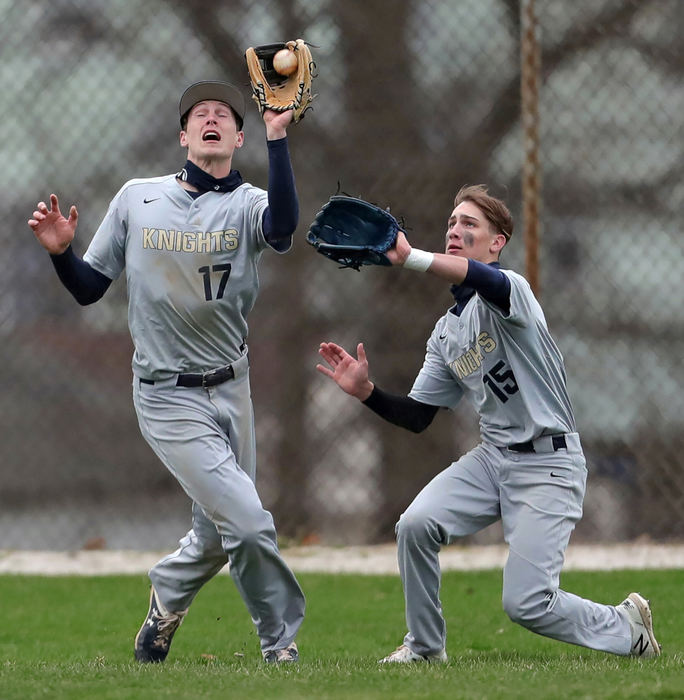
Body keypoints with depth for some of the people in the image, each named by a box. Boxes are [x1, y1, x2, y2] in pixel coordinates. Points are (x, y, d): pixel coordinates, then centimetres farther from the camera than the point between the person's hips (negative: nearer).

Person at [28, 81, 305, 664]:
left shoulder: (247, 205, -4)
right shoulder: (138, 199, -1)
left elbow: (282, 228, -31)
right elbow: (88, 288, 6)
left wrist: (278, 135, -37)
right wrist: (60, 252, -15)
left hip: (231, 391, 3)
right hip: (170, 399, -3)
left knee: (217, 536, 14)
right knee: (247, 523, -14)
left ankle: (165, 600, 43)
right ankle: (282, 645, 5)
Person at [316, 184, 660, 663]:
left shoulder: (511, 289, -11)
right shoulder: (446, 332, 13)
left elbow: (487, 282, -38)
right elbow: (416, 417, 14)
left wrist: (409, 258, -54)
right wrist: (366, 391, -6)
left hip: (549, 463, -7)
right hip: (493, 458, 7)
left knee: (527, 604, -13)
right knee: (415, 525, -17)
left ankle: (626, 629, 14)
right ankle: (426, 646, 2)